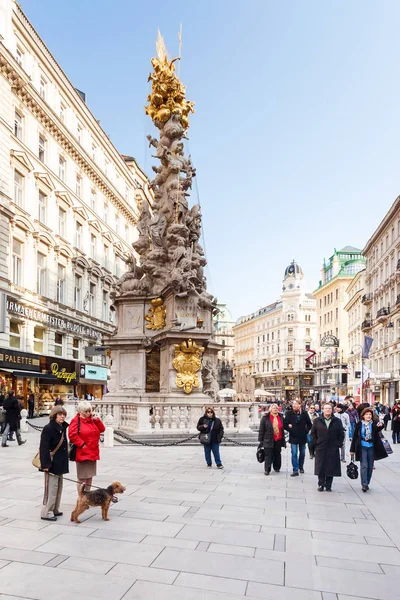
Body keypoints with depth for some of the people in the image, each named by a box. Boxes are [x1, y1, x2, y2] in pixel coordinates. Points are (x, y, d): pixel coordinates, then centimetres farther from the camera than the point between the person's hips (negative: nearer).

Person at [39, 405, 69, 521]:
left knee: (58, 487, 15)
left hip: (60, 463, 8)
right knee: (51, 488, -3)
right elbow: (44, 448, -18)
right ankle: (46, 512, 6)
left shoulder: (63, 427, 8)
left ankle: (55, 510, 25)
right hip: (52, 463, -8)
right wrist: (46, 464, -21)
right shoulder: (48, 428, -15)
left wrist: (65, 461, 15)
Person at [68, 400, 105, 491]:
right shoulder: (76, 421, -9)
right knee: (82, 478, 1)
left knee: (90, 476, 16)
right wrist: (82, 444, -18)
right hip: (82, 453, -7)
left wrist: (96, 420, -3)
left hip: (93, 452, 7)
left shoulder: (92, 420, 12)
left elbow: (102, 429, 9)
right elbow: (72, 435, -19)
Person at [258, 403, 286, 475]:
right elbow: (261, 429, -5)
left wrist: (283, 441, 15)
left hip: (278, 440, 4)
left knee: (277, 454, 15)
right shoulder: (265, 418, -7)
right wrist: (261, 440, -6)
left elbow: (282, 429, 15)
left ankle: (277, 467, 31)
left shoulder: (280, 417, 7)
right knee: (268, 455, -3)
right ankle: (267, 469, 6)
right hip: (268, 440, -4)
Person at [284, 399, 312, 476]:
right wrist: (289, 429, -12)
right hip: (293, 437, -2)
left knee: (302, 453, 16)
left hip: (302, 437, 2)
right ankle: (295, 471, 1)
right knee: (294, 454, -4)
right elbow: (285, 424, -2)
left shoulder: (304, 414, -3)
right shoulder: (289, 414, -6)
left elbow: (309, 424, 6)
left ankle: (301, 467, 37)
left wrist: (306, 431, -3)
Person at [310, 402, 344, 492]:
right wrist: (315, 444, -2)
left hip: (333, 449, 0)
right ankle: (321, 484, 15)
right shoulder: (317, 421, 4)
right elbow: (313, 434, 6)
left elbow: (341, 434, 6)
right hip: (320, 449, 0)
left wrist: (338, 444, -2)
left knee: (331, 467, 4)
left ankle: (328, 485, 16)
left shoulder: (337, 421, 4)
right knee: (320, 467, 3)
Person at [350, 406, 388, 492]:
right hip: (362, 447, -2)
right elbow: (355, 437, 1)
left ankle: (367, 484, 23)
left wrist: (379, 427, -40)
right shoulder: (359, 424, -4)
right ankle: (364, 485, -6)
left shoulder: (374, 424, -2)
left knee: (370, 467, 9)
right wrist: (352, 449, 2)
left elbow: (376, 434, -21)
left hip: (371, 448, 2)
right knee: (364, 466, -9)